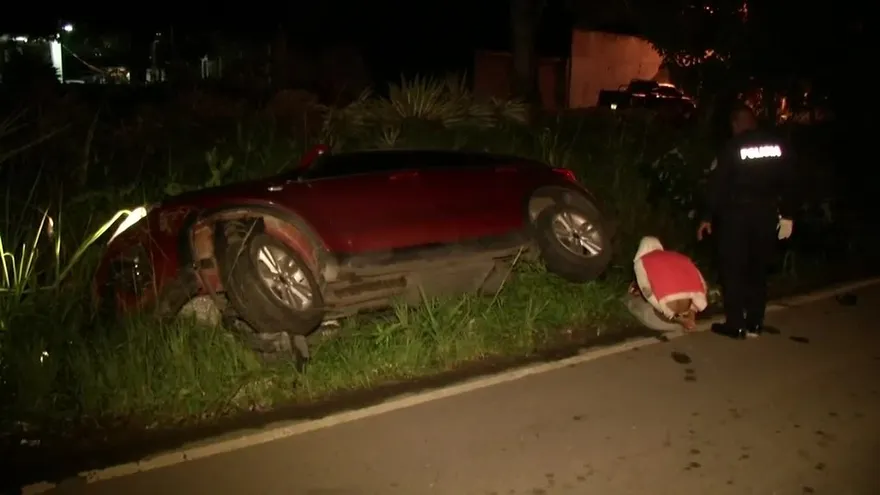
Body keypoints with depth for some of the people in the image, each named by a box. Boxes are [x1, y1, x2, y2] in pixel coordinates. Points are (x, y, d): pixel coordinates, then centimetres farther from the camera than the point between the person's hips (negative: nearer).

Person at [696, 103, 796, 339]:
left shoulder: (732, 147, -8)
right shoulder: (777, 145, 4)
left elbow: (716, 184, -9)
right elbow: (788, 182, 7)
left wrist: (707, 216, -3)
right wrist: (787, 214, 15)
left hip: (736, 213, -4)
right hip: (767, 213, 4)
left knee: (733, 270, 4)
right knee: (758, 269, 13)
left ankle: (735, 325, 5)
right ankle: (755, 324, 17)